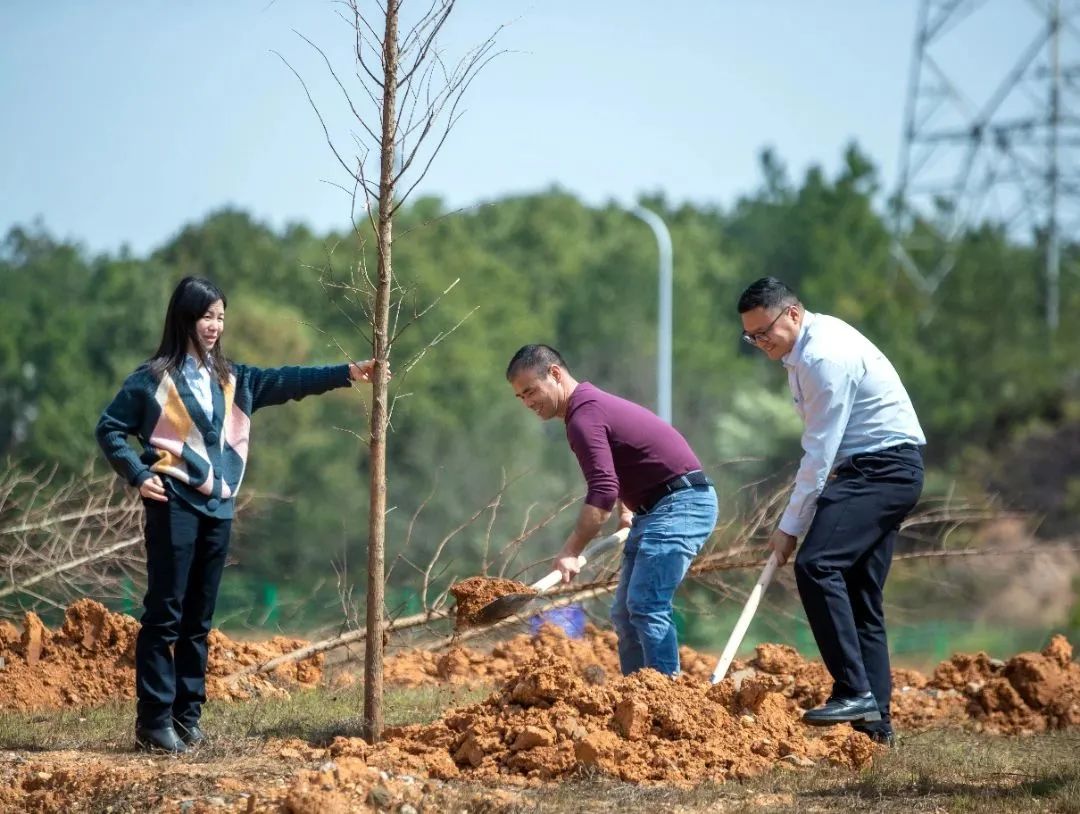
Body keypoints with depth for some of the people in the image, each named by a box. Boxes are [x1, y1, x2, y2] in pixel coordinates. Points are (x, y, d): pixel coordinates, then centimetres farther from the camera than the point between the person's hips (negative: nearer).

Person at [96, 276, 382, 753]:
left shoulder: (230, 379, 12)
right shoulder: (153, 378, -3)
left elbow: (286, 383, 7)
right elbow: (109, 429, 0)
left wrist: (347, 373, -1)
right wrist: (138, 476, -9)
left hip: (218, 508, 6)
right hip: (174, 506, -6)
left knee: (198, 619, 9)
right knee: (165, 615, -6)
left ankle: (187, 715, 14)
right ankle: (153, 722, -6)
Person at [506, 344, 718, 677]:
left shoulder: (584, 416, -17)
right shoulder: (592, 404, 15)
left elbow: (602, 493, -27)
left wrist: (570, 552, -29)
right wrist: (627, 511, 24)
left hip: (681, 502, -11)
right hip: (655, 508, 11)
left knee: (645, 606, -20)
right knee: (626, 613, 10)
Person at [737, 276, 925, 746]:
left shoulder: (824, 356, -20)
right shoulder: (804, 346, 13)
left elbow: (819, 452, -20)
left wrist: (790, 526, -16)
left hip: (883, 468, -11)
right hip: (882, 470, 11)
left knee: (816, 565, -24)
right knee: (860, 596, 7)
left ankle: (854, 692, -27)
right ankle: (875, 722, 6)